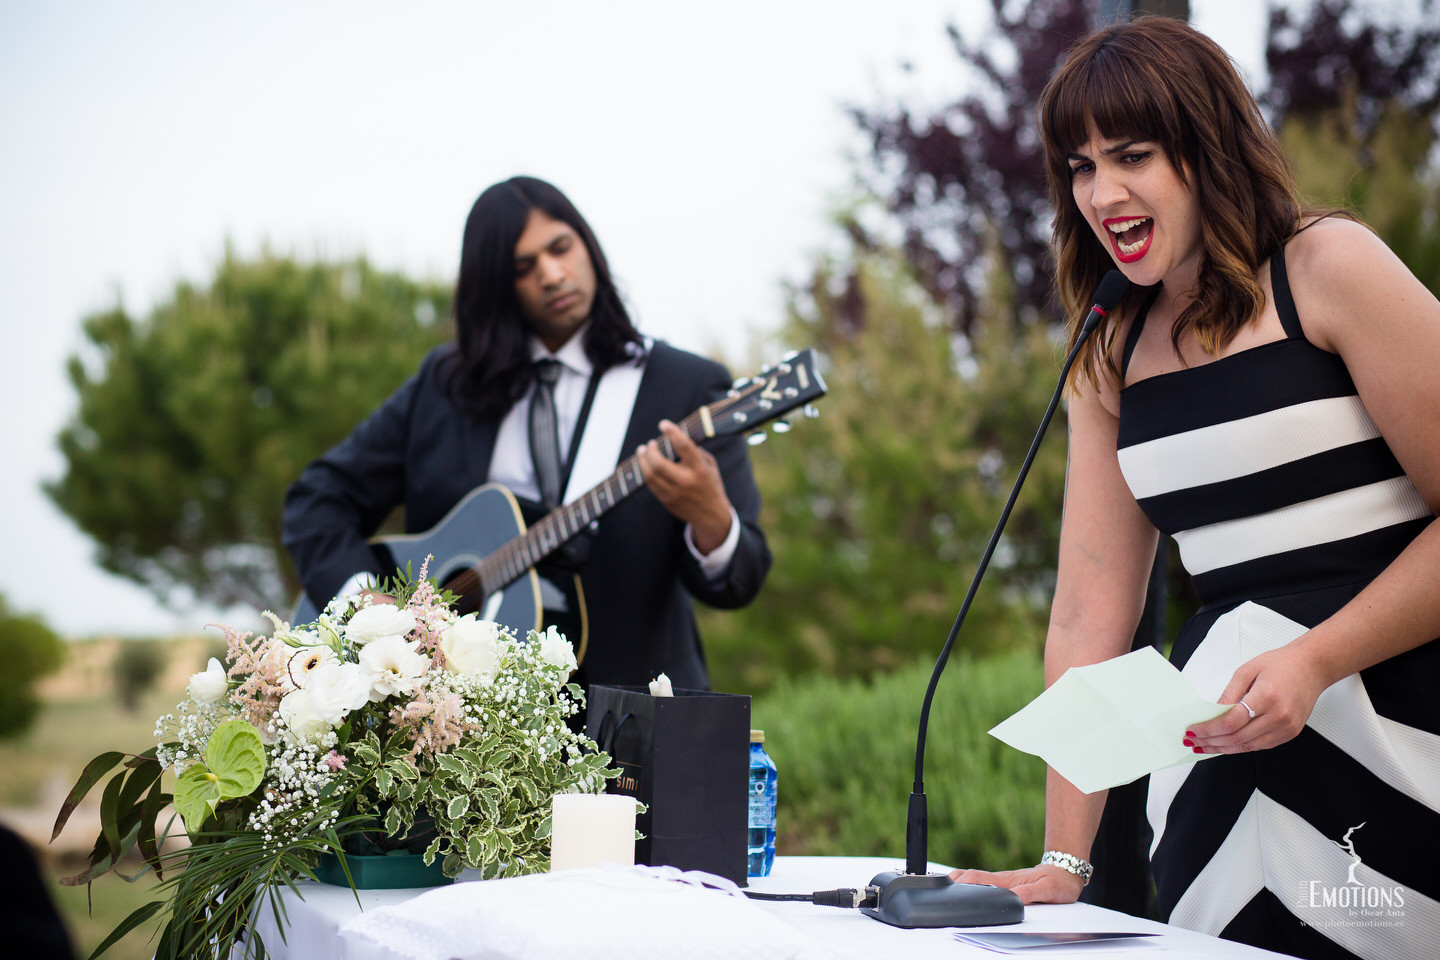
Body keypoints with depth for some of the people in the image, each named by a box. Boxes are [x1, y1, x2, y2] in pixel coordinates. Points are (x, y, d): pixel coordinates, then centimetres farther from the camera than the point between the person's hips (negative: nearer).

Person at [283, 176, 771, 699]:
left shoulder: (689, 386, 3)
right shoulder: (443, 385, 13)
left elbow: (740, 581, -4)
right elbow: (319, 495, 15)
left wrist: (710, 518, -28)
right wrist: (363, 597, -4)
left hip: (627, 702, -2)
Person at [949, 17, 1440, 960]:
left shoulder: (1329, 266, -3)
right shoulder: (1112, 354, 13)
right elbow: (1089, 616, 9)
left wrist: (1315, 660, -19)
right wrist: (1064, 862, 4)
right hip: (1225, 756, 5)